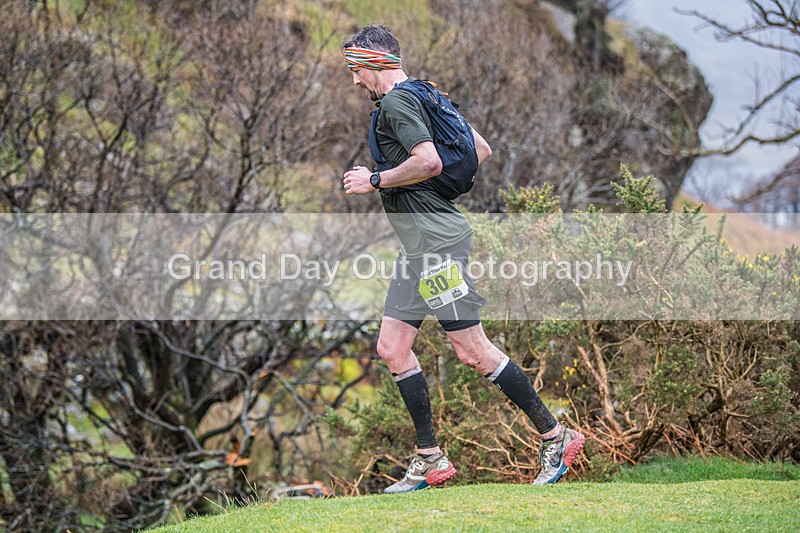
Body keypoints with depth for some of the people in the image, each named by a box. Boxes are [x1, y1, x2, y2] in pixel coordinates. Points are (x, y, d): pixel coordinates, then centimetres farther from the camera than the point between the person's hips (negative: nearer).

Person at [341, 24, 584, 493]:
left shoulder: (395, 102, -11)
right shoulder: (424, 96, 19)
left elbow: (428, 161, -26)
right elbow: (482, 149, 22)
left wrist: (374, 181, -14)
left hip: (436, 238, -11)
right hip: (419, 242, 11)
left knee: (472, 351, -8)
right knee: (392, 347, 8)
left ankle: (557, 437, -1)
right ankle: (431, 461, 11)